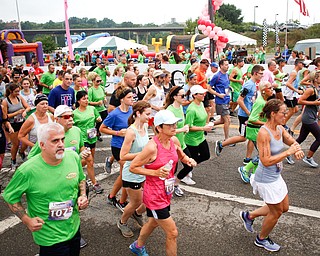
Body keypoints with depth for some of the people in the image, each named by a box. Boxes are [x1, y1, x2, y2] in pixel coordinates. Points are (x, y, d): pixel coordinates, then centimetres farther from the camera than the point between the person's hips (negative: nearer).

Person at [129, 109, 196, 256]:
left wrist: (188, 160, -7)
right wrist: (155, 172, -26)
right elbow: (133, 167, -18)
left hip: (166, 192, 8)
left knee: (154, 222, 30)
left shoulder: (174, 140, -6)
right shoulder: (152, 147, -27)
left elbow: (181, 155, 15)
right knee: (172, 233, 1)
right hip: (155, 196, -8)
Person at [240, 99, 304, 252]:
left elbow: (293, 142, 6)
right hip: (266, 179, -9)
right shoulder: (263, 133, -26)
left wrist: (297, 149, -17)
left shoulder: (280, 129, -1)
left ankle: (249, 216, 36)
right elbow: (266, 161, -29)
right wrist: (288, 152, -27)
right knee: (276, 212, 11)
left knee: (284, 208, 22)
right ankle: (261, 239, 37)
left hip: (276, 176, 9)